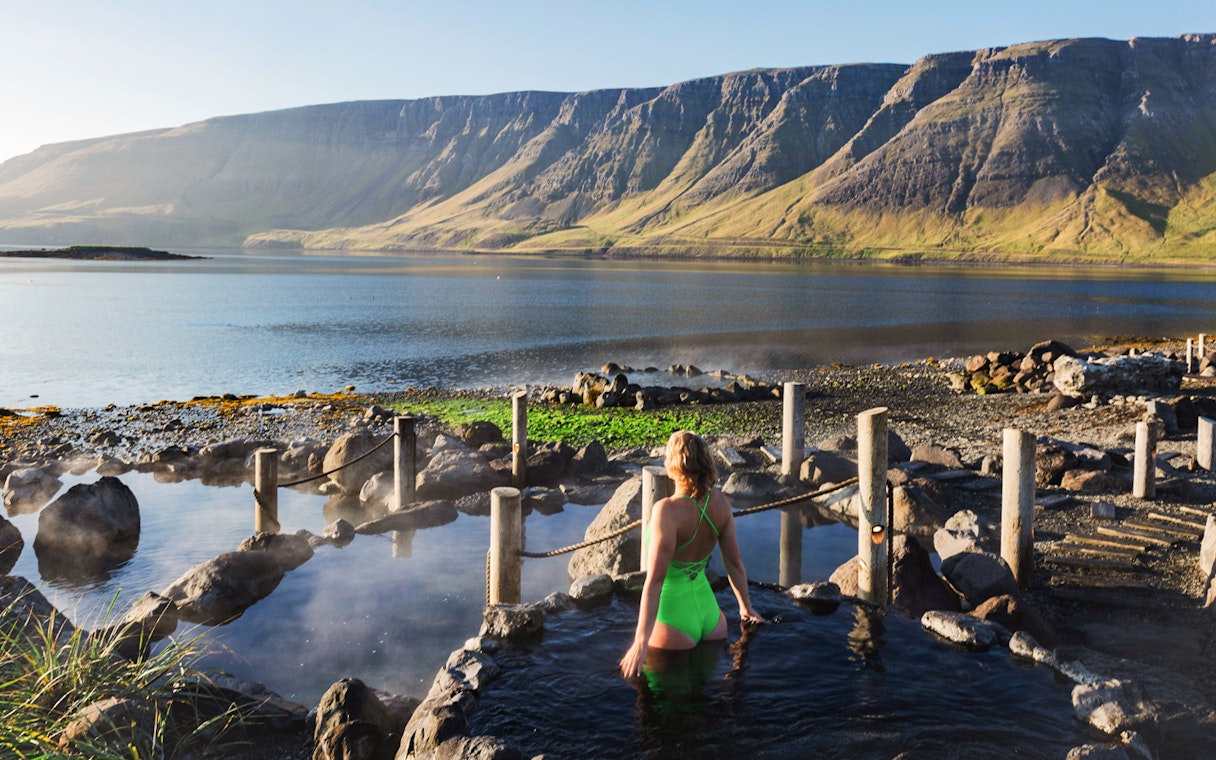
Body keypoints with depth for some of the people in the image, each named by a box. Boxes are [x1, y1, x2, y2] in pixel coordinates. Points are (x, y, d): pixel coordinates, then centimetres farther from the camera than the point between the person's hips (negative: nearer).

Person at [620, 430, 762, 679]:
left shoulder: (668, 510, -26)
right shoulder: (720, 502, -7)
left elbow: (655, 579, -27)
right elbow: (734, 561, 3)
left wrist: (641, 643, -25)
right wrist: (746, 606, 20)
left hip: (673, 616, -6)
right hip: (708, 609, 6)